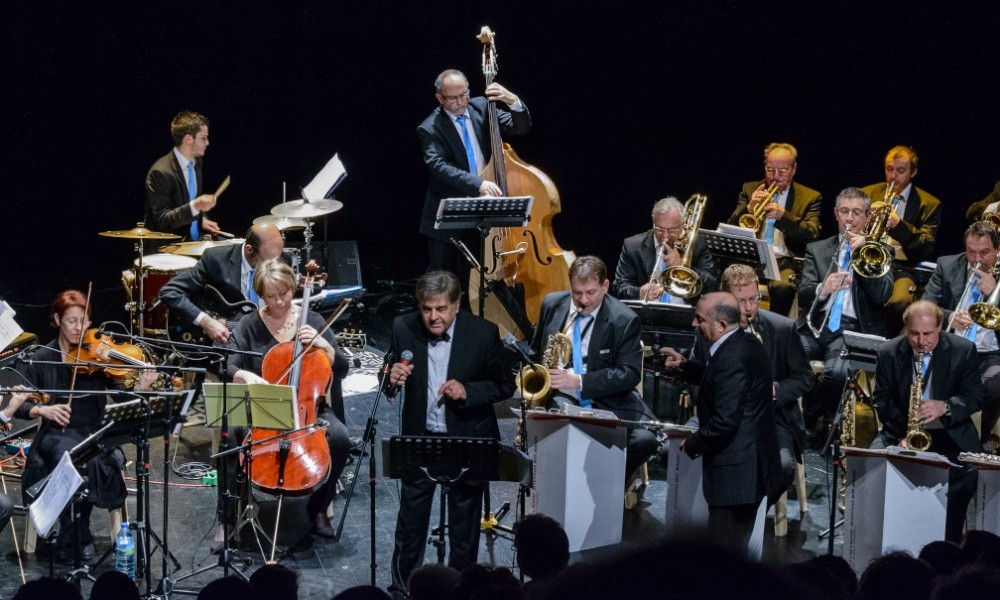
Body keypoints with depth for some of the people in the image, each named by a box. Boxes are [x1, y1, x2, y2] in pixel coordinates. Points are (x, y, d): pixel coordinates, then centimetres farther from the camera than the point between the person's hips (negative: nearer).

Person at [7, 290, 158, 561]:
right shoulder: (43, 358, 2)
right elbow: (18, 405, 4)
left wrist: (140, 387, -27)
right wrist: (42, 410, -16)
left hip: (95, 434, 0)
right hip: (57, 436, 0)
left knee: (91, 461, -33)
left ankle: (72, 539, -14)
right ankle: (77, 538, -18)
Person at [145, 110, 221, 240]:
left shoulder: (196, 163, 9)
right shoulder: (161, 172, -18)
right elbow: (162, 221, -19)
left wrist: (202, 220, 6)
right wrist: (195, 206, -31)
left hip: (195, 240, 9)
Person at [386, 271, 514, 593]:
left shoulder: (484, 333, -14)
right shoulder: (403, 328, -8)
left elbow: (505, 385, -6)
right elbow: (390, 381, 4)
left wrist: (467, 391, -23)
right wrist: (392, 377, -20)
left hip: (468, 441, -1)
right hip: (418, 437, 1)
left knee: (464, 524, 14)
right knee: (410, 521, 8)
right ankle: (402, 585, 23)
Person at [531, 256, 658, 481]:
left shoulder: (624, 320, -5)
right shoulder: (552, 304, 7)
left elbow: (630, 374, -10)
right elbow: (536, 351, 21)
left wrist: (579, 381, -20)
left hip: (606, 400, 0)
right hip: (559, 396, 0)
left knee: (645, 439, -26)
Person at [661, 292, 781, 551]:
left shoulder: (731, 359, -23)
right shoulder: (746, 343, 8)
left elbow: (725, 422, -26)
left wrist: (691, 445, -11)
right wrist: (685, 365, 18)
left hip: (734, 472, -11)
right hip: (752, 466, 11)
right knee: (737, 551, 19)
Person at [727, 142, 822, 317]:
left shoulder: (810, 197, 11)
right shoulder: (749, 190, 18)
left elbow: (812, 235, -4)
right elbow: (731, 228, 10)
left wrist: (783, 216, -20)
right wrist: (748, 208, -11)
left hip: (785, 262, -2)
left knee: (783, 287, -36)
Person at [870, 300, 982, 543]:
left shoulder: (964, 350, -4)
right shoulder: (888, 352, 0)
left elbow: (974, 396, -6)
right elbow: (881, 399, 0)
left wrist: (945, 407, -27)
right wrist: (901, 435, -16)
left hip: (950, 434, -1)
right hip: (900, 431, 2)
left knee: (968, 470, -31)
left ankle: (949, 543, -17)